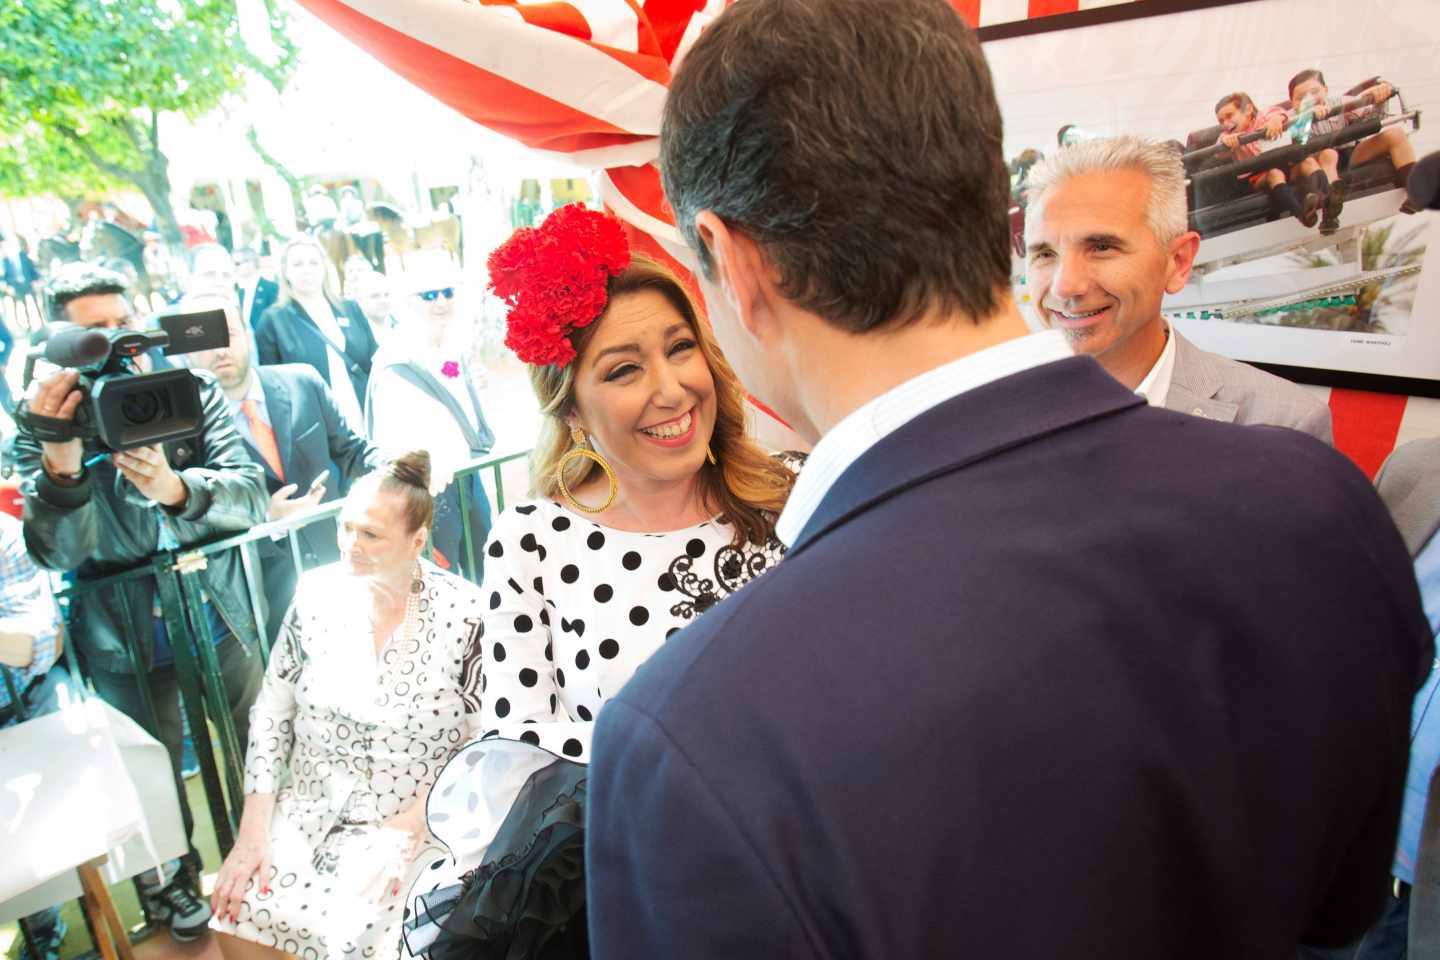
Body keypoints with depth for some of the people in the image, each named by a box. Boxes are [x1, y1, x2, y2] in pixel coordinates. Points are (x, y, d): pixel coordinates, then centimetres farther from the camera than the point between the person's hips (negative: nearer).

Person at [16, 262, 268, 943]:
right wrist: (61, 464, -38)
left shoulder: (194, 395, -6)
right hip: (128, 644, -1)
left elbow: (252, 497, -16)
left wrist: (177, 489, -37)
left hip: (222, 622, 1)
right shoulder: (43, 431, -8)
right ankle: (170, 880, 45)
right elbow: (55, 552, -20)